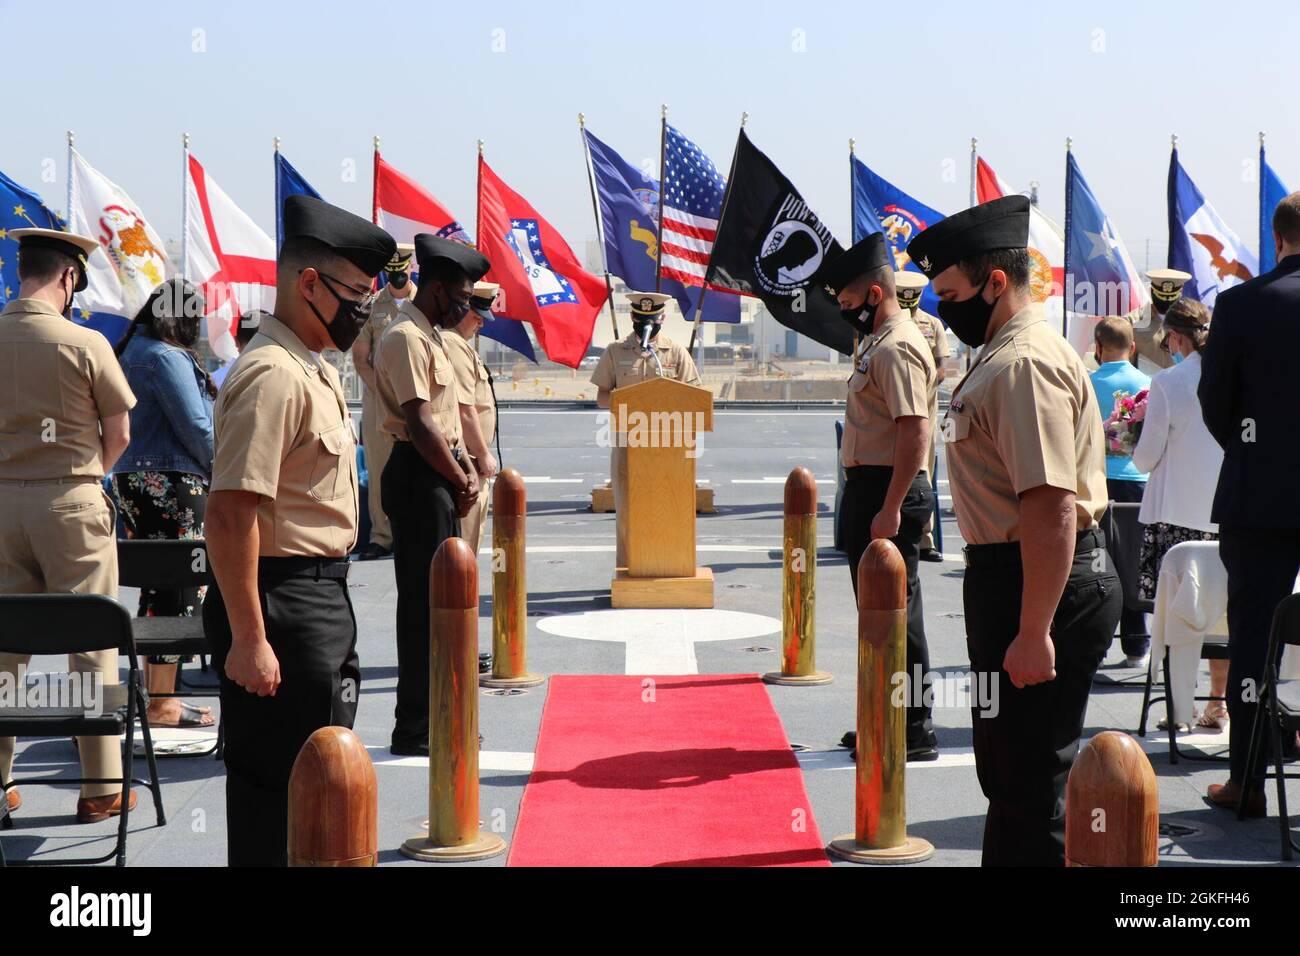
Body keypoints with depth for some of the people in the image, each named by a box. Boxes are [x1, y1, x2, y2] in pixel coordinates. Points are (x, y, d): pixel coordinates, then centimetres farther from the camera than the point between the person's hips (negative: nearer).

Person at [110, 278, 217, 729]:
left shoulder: (129, 351, 15)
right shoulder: (167, 357, -14)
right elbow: (195, 426, -17)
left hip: (130, 479, 10)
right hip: (171, 483, -10)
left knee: (155, 589, 15)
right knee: (180, 592, -5)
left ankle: (149, 691, 21)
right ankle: (163, 703, -2)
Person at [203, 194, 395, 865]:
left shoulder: (314, 370, 14)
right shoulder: (272, 377, -19)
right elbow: (230, 514, -26)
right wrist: (248, 639, -26)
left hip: (323, 597, 11)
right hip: (280, 602, -10)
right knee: (276, 783, -4)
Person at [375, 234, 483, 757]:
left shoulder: (433, 336, 18)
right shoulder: (405, 337, -15)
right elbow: (419, 423, -20)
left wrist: (467, 469, 4)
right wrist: (461, 482, -12)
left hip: (442, 475, 10)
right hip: (417, 476, -10)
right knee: (424, 601, -7)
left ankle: (436, 717, 24)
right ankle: (414, 730, -1)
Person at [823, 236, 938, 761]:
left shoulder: (896, 349, -16)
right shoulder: (880, 343, 17)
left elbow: (916, 431, -24)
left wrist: (891, 510, -26)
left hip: (888, 491, -11)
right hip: (871, 490, 11)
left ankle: (915, 731, 1)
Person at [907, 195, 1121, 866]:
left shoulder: (1026, 364, -19)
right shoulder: (1001, 357, 16)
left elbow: (1053, 507, -27)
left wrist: (1034, 633, -27)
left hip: (1040, 589, -11)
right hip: (1007, 578, 11)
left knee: (1029, 790, -5)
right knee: (1009, 776, 21)